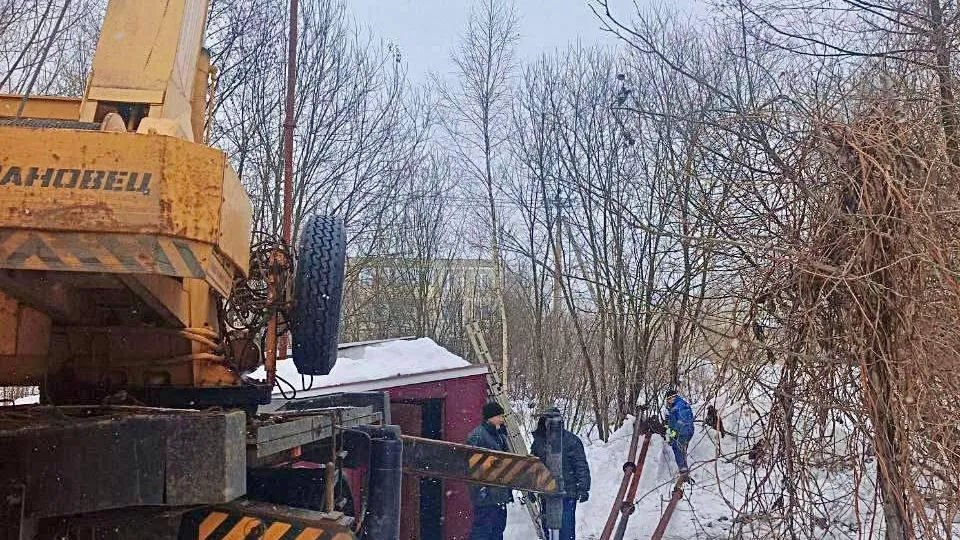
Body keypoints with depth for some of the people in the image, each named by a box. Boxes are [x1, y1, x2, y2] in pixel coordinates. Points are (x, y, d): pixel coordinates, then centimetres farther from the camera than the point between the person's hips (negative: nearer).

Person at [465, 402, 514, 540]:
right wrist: (481, 488, -22)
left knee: (498, 528, 15)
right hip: (485, 494, -10)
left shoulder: (499, 434, 16)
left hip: (500, 492, 10)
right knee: (482, 529, -7)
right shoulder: (477, 435, -14)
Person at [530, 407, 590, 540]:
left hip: (567, 494, -5)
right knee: (546, 527, 12)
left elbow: (581, 466, -8)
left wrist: (583, 488, -14)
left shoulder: (572, 440, -7)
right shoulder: (539, 440, 9)